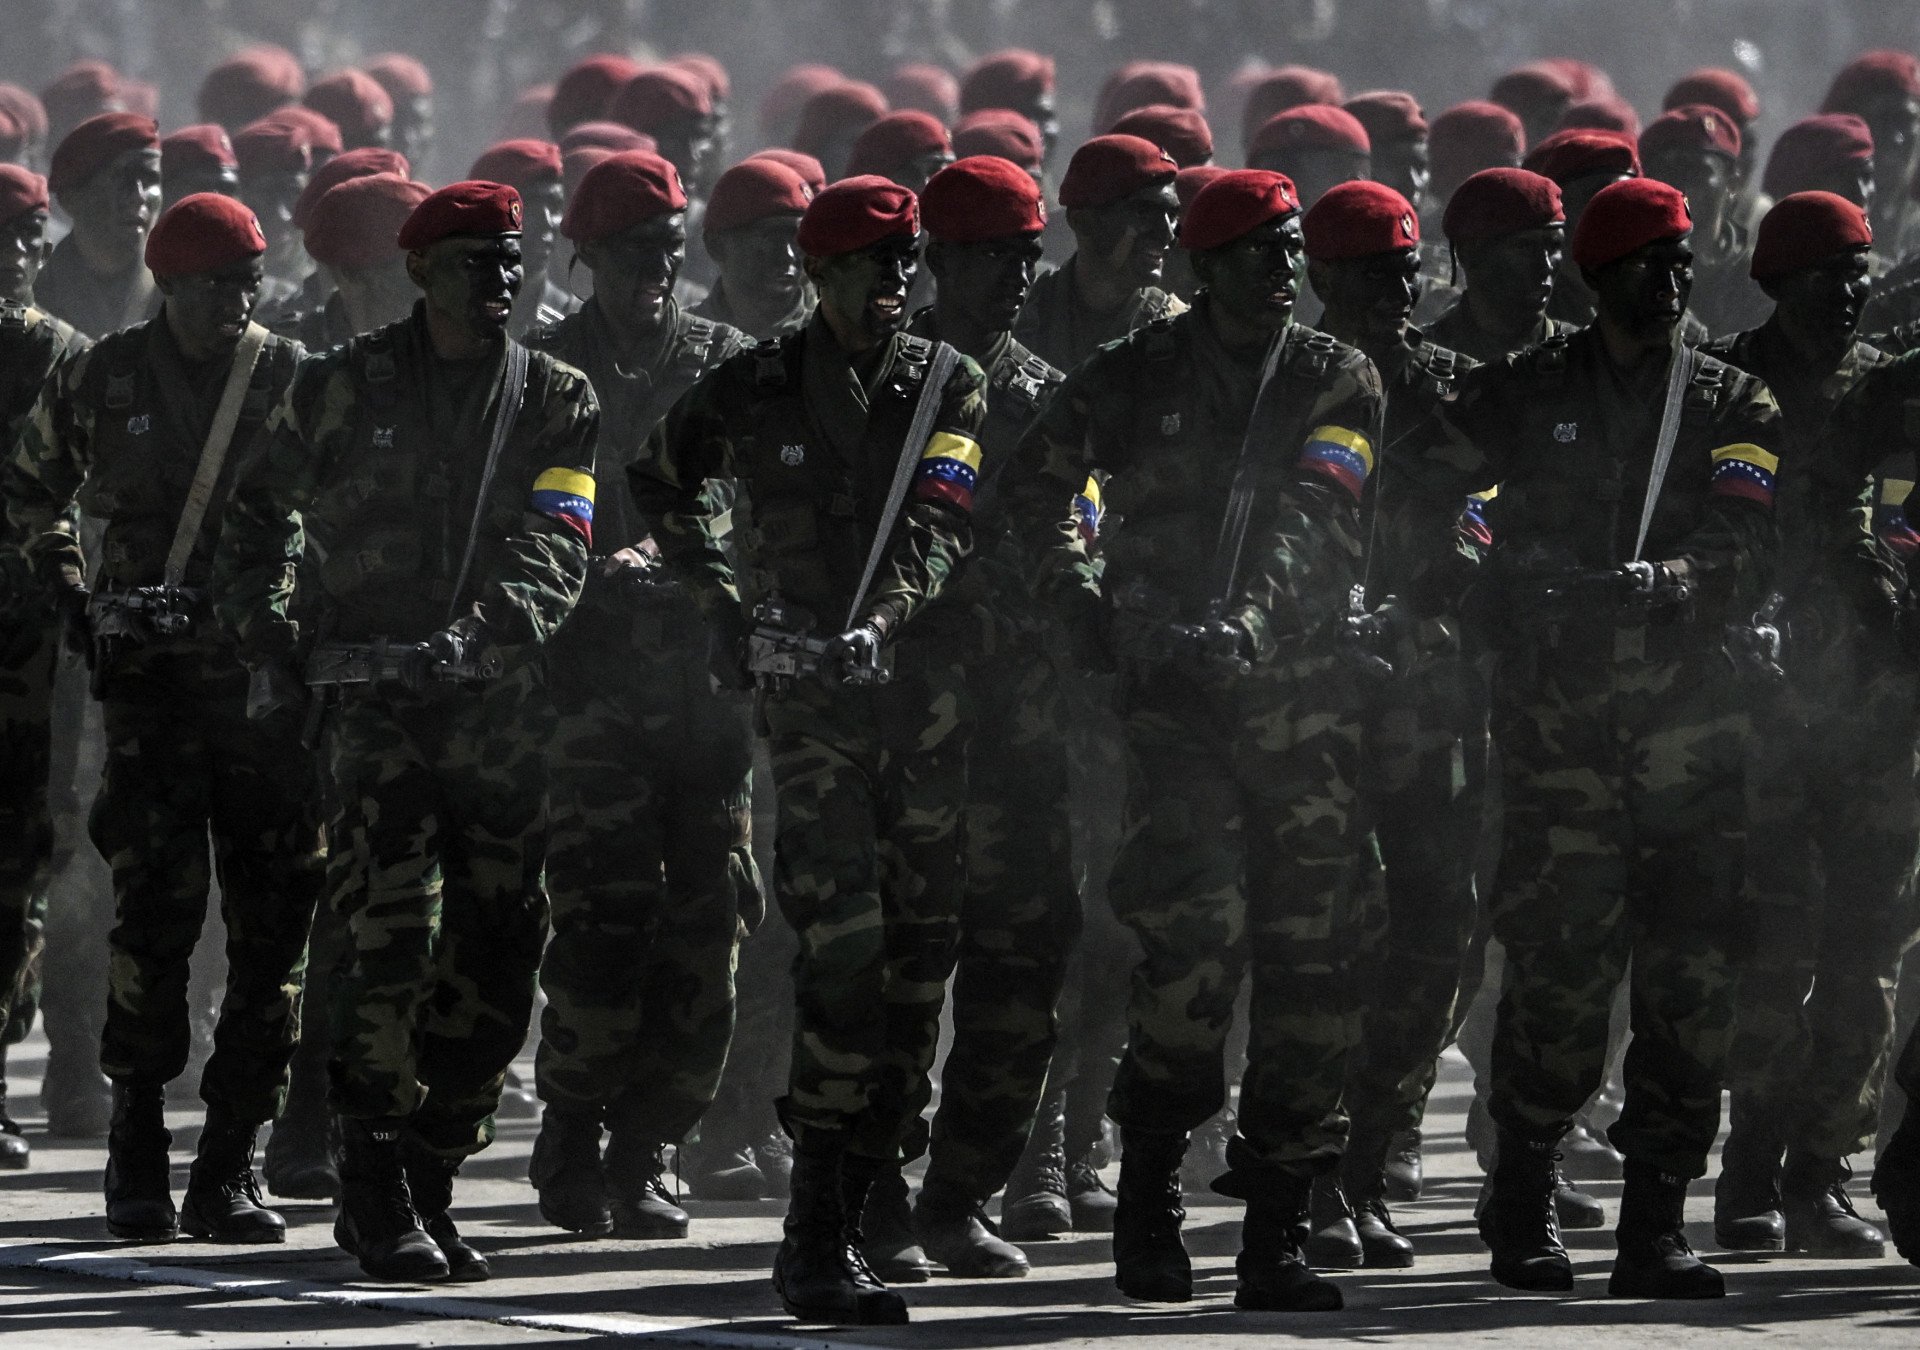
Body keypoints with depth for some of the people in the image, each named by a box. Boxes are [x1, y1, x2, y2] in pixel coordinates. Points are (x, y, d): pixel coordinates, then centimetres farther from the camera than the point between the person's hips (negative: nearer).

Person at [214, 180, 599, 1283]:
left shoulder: (558, 400, 7)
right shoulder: (345, 387, 5)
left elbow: (556, 546, -5)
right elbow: (261, 510, 16)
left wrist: (493, 621, -23)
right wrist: (265, 624, 3)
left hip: (505, 704, 3)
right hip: (378, 699, -3)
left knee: (499, 950, 2)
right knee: (396, 937, -14)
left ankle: (431, 1181, 15)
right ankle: (378, 1201, -9)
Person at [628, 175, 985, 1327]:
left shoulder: (950, 389, 6)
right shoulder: (756, 390, 4)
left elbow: (940, 525, -9)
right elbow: (660, 481, 23)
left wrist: (880, 620, -26)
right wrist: (719, 596, 13)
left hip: (926, 686, 3)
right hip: (810, 699, -3)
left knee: (921, 949, 5)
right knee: (845, 943, -15)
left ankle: (855, 1199, 18)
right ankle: (820, 1240, -18)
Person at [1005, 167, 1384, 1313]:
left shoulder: (1340, 381, 7)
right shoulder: (1140, 376, 7)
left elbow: (1311, 521, -6)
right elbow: (1036, 489, 17)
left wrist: (1241, 625, -22)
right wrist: (1081, 598, 3)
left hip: (1302, 690, 2)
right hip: (1177, 692, -2)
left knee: (1309, 961, -1)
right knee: (1197, 934, -17)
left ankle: (1275, 1230, 4)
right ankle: (1148, 1195, -1)